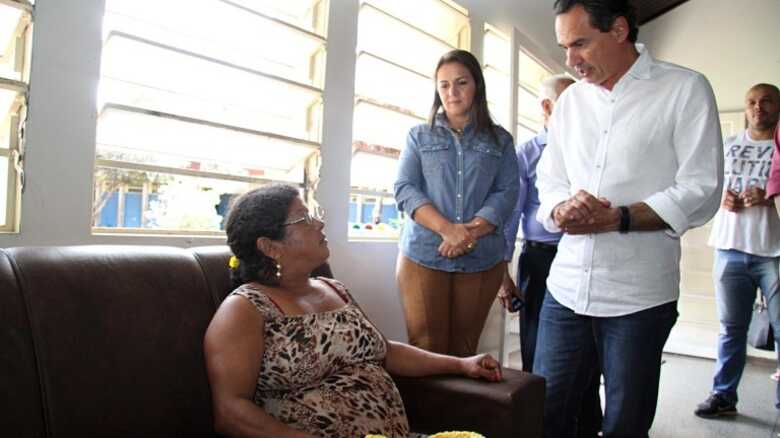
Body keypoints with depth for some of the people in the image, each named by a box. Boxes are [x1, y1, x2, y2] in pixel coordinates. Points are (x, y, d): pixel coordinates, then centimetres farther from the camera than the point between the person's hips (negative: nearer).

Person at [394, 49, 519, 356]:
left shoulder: (500, 140, 12)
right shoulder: (419, 136, 11)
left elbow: (507, 194, 1)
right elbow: (404, 189, -1)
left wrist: (470, 233, -16)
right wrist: (448, 230, -17)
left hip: (482, 259, 1)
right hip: (423, 256, -1)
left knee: (463, 351, 7)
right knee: (426, 350, -3)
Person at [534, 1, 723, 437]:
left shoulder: (686, 89, -2)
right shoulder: (571, 100, 13)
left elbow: (701, 192, -8)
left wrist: (618, 218, -18)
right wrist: (562, 208, -10)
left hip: (639, 297, -4)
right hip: (566, 289, 4)